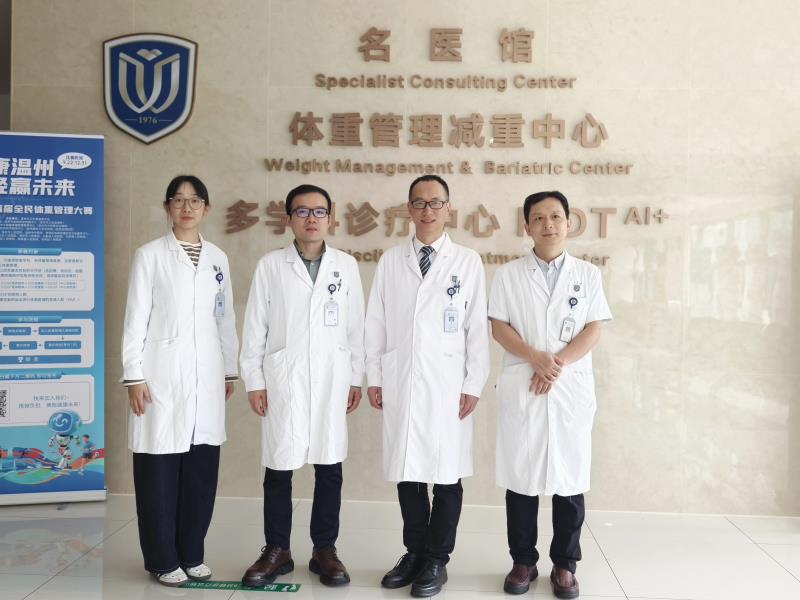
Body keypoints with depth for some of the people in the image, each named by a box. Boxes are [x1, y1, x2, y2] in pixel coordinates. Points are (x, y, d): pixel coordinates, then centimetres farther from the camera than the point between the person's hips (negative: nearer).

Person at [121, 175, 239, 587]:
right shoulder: (150, 255, 0)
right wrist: (134, 375, -9)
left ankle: (191, 554, 20)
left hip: (206, 375, 4)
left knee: (202, 468, 6)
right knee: (160, 468, 0)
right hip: (163, 372, -4)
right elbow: (136, 319, -3)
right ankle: (163, 559, 13)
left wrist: (230, 370, 12)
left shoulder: (217, 258, 12)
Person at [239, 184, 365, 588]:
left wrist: (356, 378, 5)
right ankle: (276, 551, 19)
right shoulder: (270, 265, 2)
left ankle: (324, 550, 20)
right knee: (278, 468, 5)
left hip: (331, 380, 1)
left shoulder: (346, 265, 5)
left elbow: (355, 325, 7)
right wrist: (253, 380, -1)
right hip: (282, 379, -1)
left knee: (329, 468, 6)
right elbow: (255, 326, 3)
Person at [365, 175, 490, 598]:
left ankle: (437, 559, 17)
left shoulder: (468, 262, 2)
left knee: (446, 472, 2)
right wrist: (374, 377, 5)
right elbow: (375, 323, 9)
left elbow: (478, 328, 0)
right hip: (399, 383, 2)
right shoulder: (390, 261, 9)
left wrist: (474, 385, -4)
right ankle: (414, 552, 24)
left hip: (446, 384, -2)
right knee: (406, 469, 8)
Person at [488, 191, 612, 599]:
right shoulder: (509, 274, 6)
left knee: (570, 476, 3)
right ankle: (523, 561, 15)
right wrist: (536, 359, -13)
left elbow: (594, 330, 2)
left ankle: (564, 564, 16)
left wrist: (559, 363, -11)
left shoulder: (588, 274, 7)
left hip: (573, 388, 0)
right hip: (520, 388, 0)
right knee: (520, 474, 3)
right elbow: (499, 327, 1)